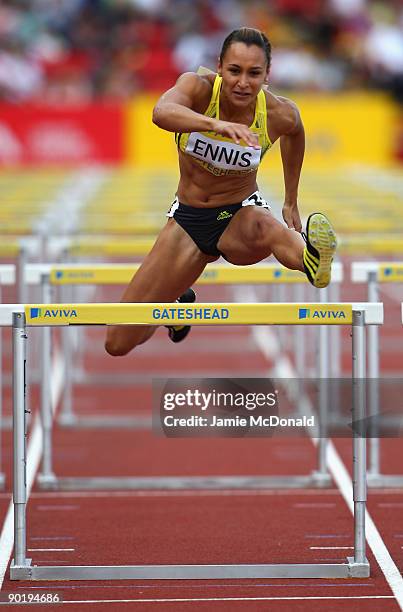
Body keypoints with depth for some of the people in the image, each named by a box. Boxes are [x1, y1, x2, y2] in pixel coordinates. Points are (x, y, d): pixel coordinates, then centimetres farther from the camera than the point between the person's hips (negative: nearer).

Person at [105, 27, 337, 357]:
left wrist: (291, 202, 16)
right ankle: (176, 303, 34)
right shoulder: (198, 87, -21)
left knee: (262, 229, -43)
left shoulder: (280, 114, -16)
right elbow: (161, 112, -45)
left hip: (241, 216, -2)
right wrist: (216, 124, -64)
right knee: (118, 343, 3)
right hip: (187, 219, 2)